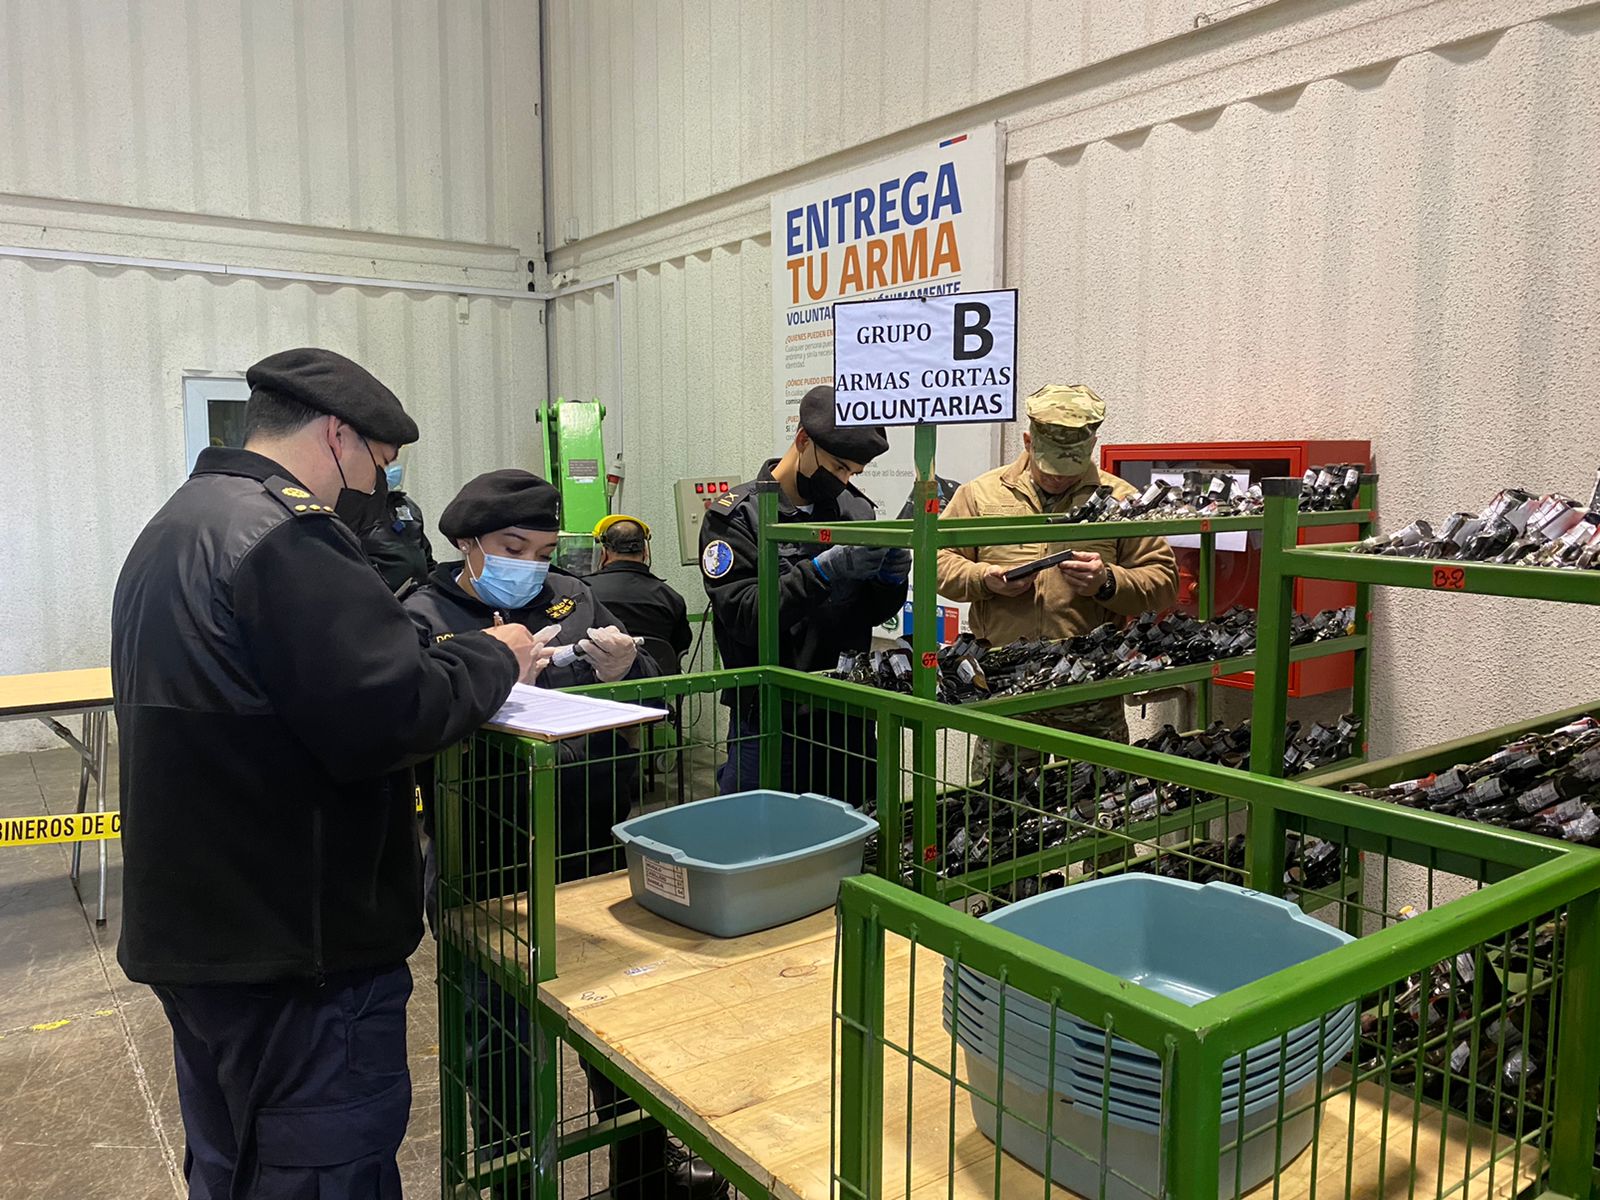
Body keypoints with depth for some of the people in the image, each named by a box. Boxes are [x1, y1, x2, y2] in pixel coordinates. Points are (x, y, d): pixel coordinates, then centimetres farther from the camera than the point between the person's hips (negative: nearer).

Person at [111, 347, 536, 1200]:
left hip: (190, 930, 10)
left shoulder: (172, 529, 14)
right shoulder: (283, 536, -20)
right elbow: (388, 715, -27)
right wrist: (494, 658, -9)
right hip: (295, 952, -10)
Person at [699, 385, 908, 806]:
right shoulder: (736, 516, -7)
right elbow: (744, 616, -19)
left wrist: (892, 576, -9)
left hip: (847, 719, 5)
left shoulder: (856, 509, 6)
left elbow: (874, 613, 11)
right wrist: (824, 570, -26)